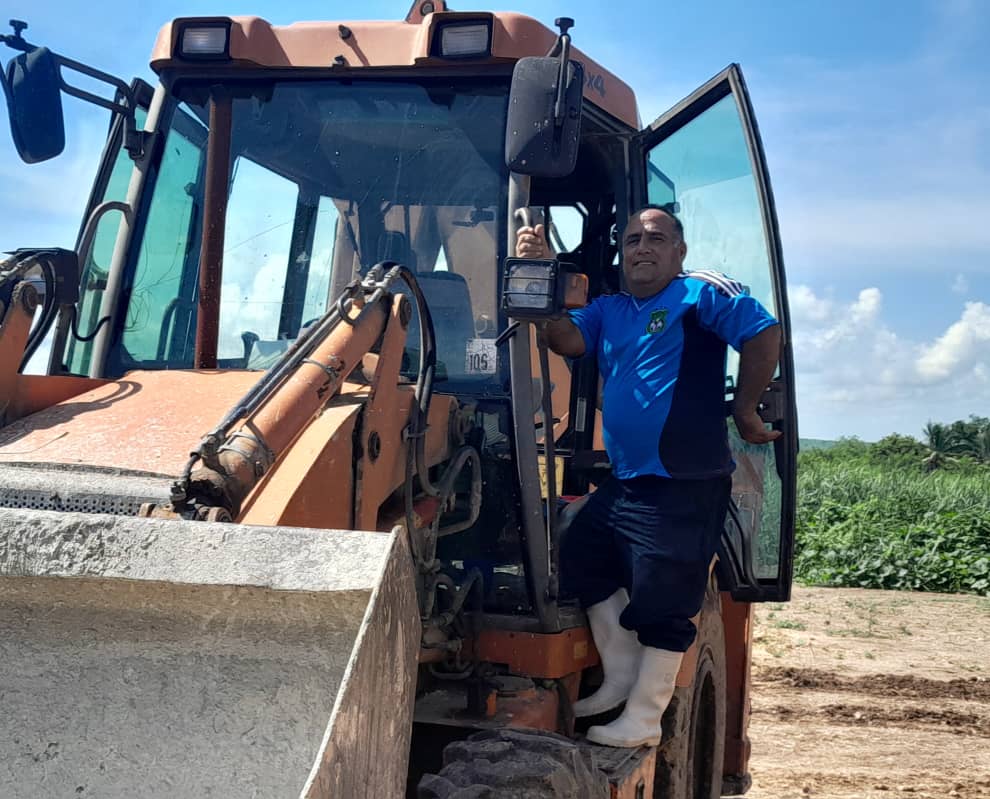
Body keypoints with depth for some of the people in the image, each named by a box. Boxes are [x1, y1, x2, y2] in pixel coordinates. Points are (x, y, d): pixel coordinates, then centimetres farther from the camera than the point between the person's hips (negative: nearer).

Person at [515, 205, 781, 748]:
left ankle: (643, 718, 10)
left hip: (684, 487, -8)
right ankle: (621, 676, 28)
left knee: (660, 603, -2)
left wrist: (744, 411, -9)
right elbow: (567, 341, -2)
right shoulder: (609, 310, 14)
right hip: (624, 481, 8)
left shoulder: (701, 294, -6)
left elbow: (765, 336, -14)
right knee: (582, 560, 15)